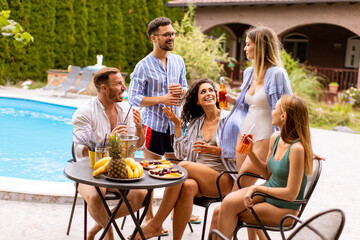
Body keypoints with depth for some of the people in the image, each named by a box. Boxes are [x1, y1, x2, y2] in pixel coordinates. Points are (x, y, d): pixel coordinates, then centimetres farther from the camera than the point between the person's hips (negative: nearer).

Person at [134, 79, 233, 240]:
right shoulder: (194, 123, 19)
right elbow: (181, 154, 11)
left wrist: (213, 150, -13)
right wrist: (177, 125, 6)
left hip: (223, 179, -3)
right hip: (197, 176, 3)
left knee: (184, 166, -30)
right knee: (188, 186, -35)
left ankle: (156, 225, -25)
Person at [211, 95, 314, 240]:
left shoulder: (297, 148, -24)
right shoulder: (275, 138, 0)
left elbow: (291, 194, -22)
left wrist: (257, 188, -19)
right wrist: (250, 151, -2)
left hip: (284, 209, -7)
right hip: (267, 192, 7)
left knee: (228, 212, -15)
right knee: (219, 211, -11)